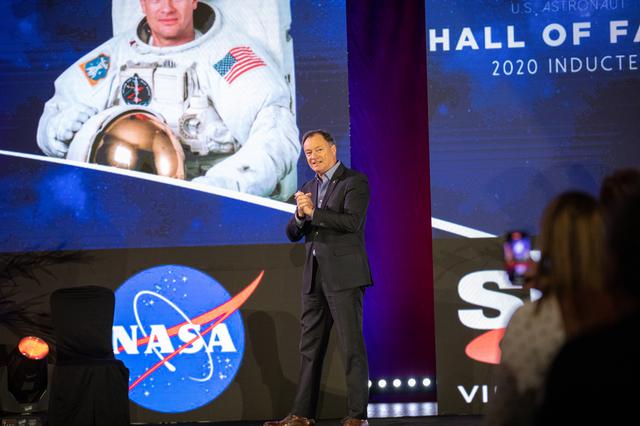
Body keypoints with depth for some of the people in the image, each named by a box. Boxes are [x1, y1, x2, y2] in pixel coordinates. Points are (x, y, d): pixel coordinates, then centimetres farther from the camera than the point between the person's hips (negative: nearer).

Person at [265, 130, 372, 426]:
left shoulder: (355, 181, -4)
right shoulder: (308, 188, 17)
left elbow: (352, 221, -18)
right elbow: (292, 234, 12)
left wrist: (313, 213, -17)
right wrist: (300, 216, -8)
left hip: (344, 275, -7)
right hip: (314, 277, 7)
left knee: (351, 345, -6)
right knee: (309, 347, 8)